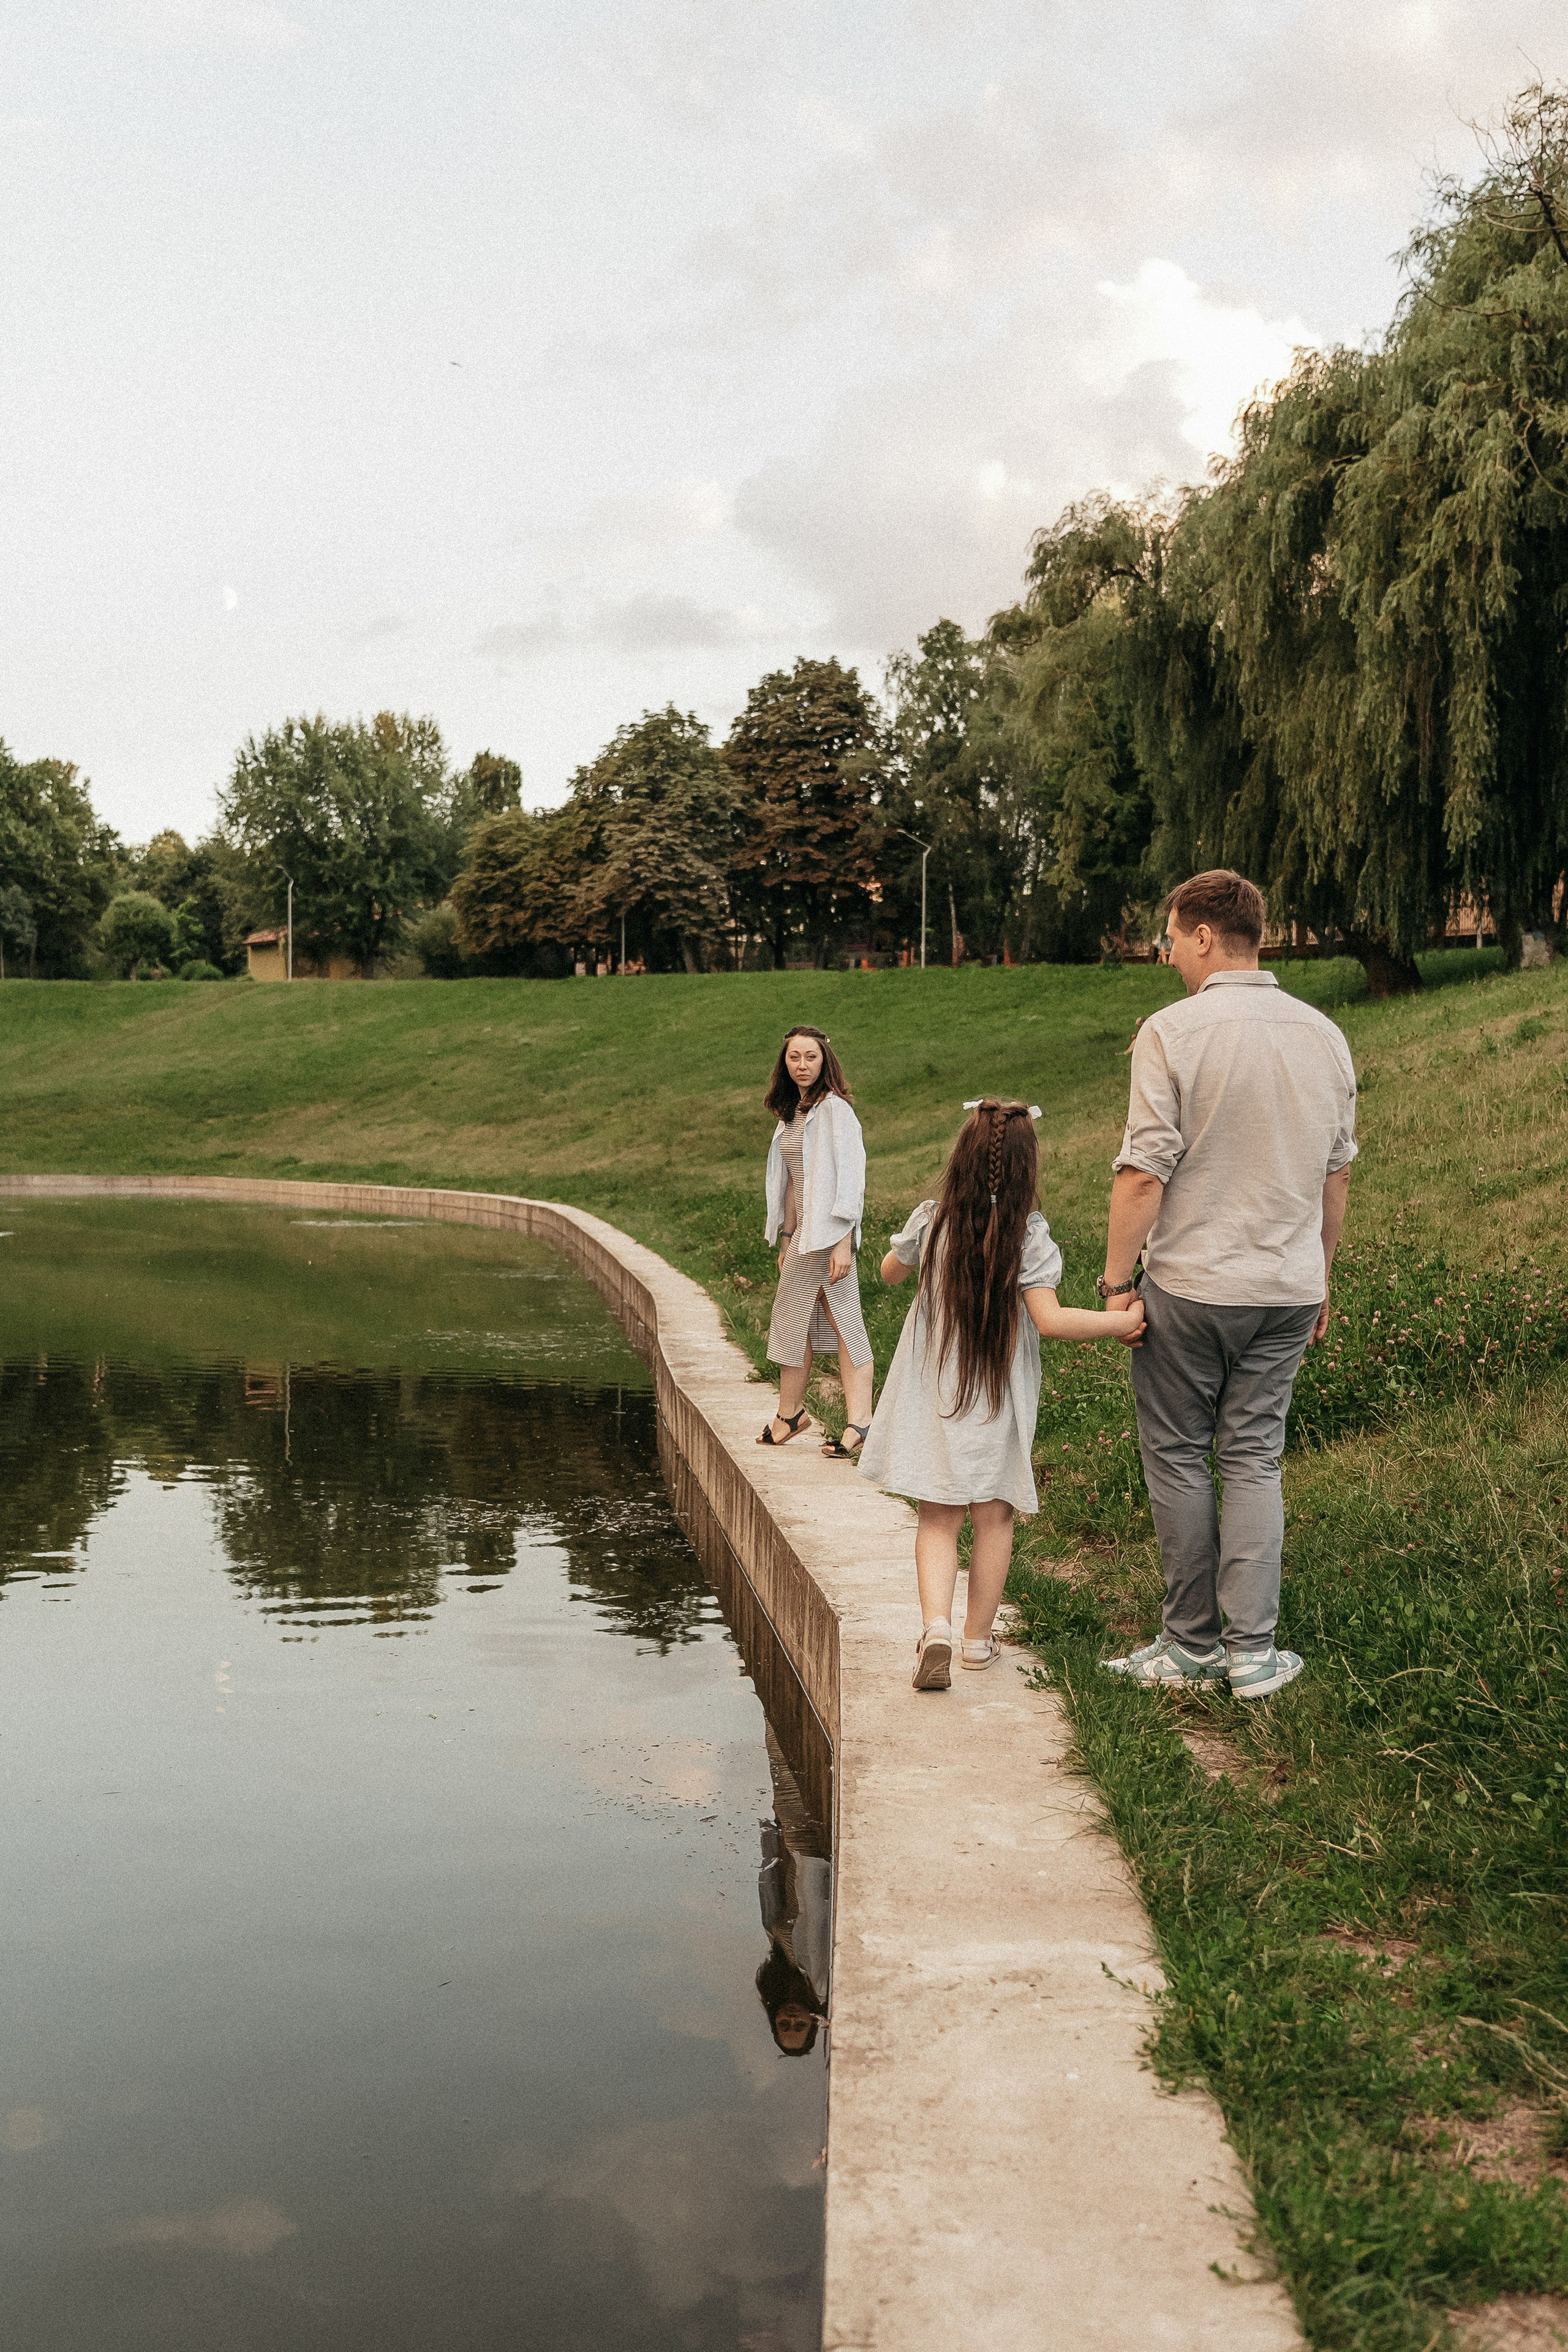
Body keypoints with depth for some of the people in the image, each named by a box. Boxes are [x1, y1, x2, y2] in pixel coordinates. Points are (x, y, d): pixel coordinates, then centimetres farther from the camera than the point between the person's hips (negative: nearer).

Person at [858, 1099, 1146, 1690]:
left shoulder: (930, 1222, -7)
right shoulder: (1029, 1236, -16)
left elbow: (890, 1273, 12)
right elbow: (1049, 1319, -23)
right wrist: (1125, 1321, -18)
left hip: (933, 1394, 2)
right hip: (998, 1399, -2)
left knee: (938, 1518, 7)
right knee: (993, 1517, 13)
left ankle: (935, 1625, -13)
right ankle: (978, 1638, 21)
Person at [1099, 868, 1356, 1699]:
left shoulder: (1172, 1031, -12)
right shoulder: (1323, 1035, 6)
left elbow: (1144, 1172, -15)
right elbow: (1337, 1173, 12)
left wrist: (1115, 1278, -7)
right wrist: (1319, 1281, 21)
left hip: (1191, 1284, -5)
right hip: (1288, 1288, 5)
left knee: (1178, 1459, 8)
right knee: (1254, 1460, 11)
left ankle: (1194, 1642, 14)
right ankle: (1253, 1649, 8)